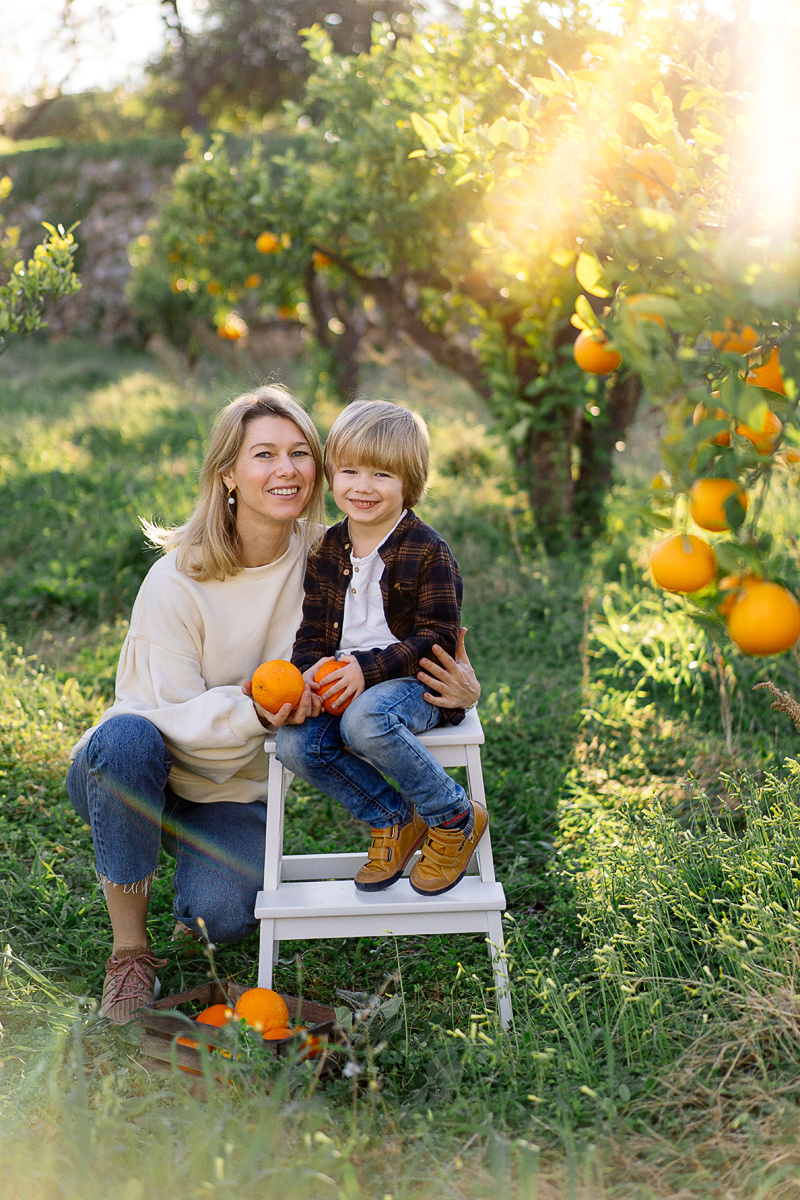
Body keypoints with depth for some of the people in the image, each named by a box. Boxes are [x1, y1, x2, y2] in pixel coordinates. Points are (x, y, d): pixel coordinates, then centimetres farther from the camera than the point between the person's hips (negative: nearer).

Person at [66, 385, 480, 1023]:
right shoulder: (178, 580, -21)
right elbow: (168, 713, -21)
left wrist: (458, 685, -25)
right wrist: (252, 711, -41)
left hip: (234, 794, 1)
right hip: (133, 776, -1)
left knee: (221, 914, -27)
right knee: (126, 737, -37)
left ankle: (199, 885, 13)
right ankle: (129, 946, -20)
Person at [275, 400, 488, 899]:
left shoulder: (427, 551, -10)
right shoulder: (327, 550, 8)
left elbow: (436, 639, -13)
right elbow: (314, 631, 11)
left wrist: (367, 669, -23)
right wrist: (313, 671, -12)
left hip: (417, 683, -6)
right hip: (344, 685, 6)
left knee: (365, 721, -37)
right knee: (295, 743, -19)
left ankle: (455, 817, -13)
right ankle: (394, 821, 3)